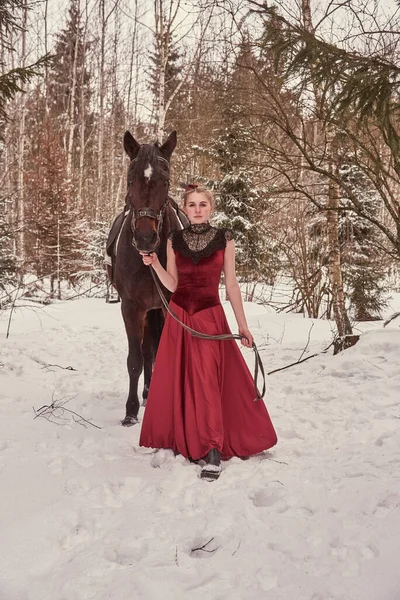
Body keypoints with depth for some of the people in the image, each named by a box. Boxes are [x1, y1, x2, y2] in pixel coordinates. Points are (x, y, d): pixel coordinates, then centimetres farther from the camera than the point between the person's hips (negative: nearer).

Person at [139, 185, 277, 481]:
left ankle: (213, 451, -4)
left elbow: (231, 284, 2)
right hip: (179, 316, 3)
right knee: (174, 380, 7)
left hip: (210, 316, -3)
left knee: (206, 379, -9)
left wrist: (243, 325, 1)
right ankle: (179, 438, 24)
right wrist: (155, 264, -10)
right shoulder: (175, 240, 5)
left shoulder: (224, 239, 0)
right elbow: (172, 284, 7)